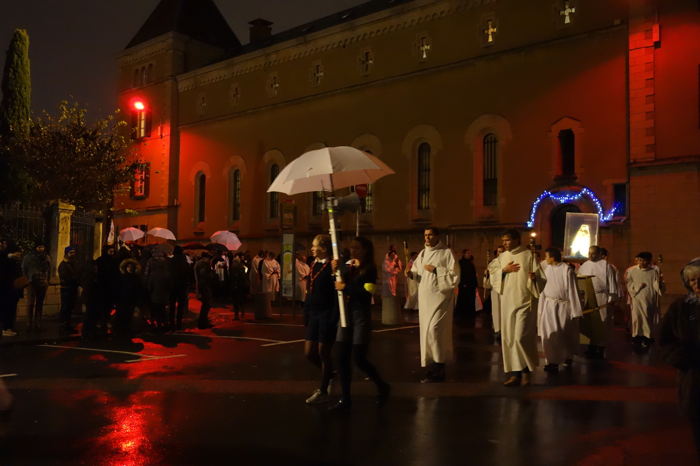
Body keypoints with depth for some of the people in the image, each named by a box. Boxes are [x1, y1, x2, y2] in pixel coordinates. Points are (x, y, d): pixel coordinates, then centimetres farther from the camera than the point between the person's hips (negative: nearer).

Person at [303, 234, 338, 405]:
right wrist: (306, 315, 13)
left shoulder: (331, 267, -13)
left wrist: (334, 319, -19)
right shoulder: (314, 266, 11)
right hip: (314, 314, 8)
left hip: (327, 314, -8)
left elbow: (336, 295, -16)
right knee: (309, 353, 10)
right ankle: (330, 375, 34)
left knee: (323, 353, 2)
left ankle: (323, 392, 15)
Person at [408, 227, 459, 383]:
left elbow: (455, 276, -10)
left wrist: (436, 270, -15)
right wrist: (411, 273, -8)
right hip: (425, 299, 6)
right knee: (426, 331, 6)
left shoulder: (447, 253, -4)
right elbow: (417, 274, 13)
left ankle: (439, 370, -2)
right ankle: (432, 366, 15)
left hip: (440, 297, -6)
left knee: (434, 330, -12)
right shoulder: (422, 254, 14)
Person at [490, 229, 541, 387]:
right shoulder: (502, 257, 12)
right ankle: (515, 373, 12)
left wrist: (534, 277, -25)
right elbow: (493, 277, 11)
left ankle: (526, 371, 7)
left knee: (521, 337, -10)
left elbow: (539, 275, -3)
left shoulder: (529, 255, -2)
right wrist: (503, 270, -6)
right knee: (508, 338, 5)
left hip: (525, 301, -5)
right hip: (507, 302, 5)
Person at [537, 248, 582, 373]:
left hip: (563, 306, -4)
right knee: (550, 334, -3)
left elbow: (572, 290, -11)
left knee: (565, 334, 10)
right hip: (549, 305, 4)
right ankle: (553, 362, 3)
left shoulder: (566, 270, -13)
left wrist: (575, 311, -11)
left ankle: (568, 356, 34)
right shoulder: (547, 269, 2)